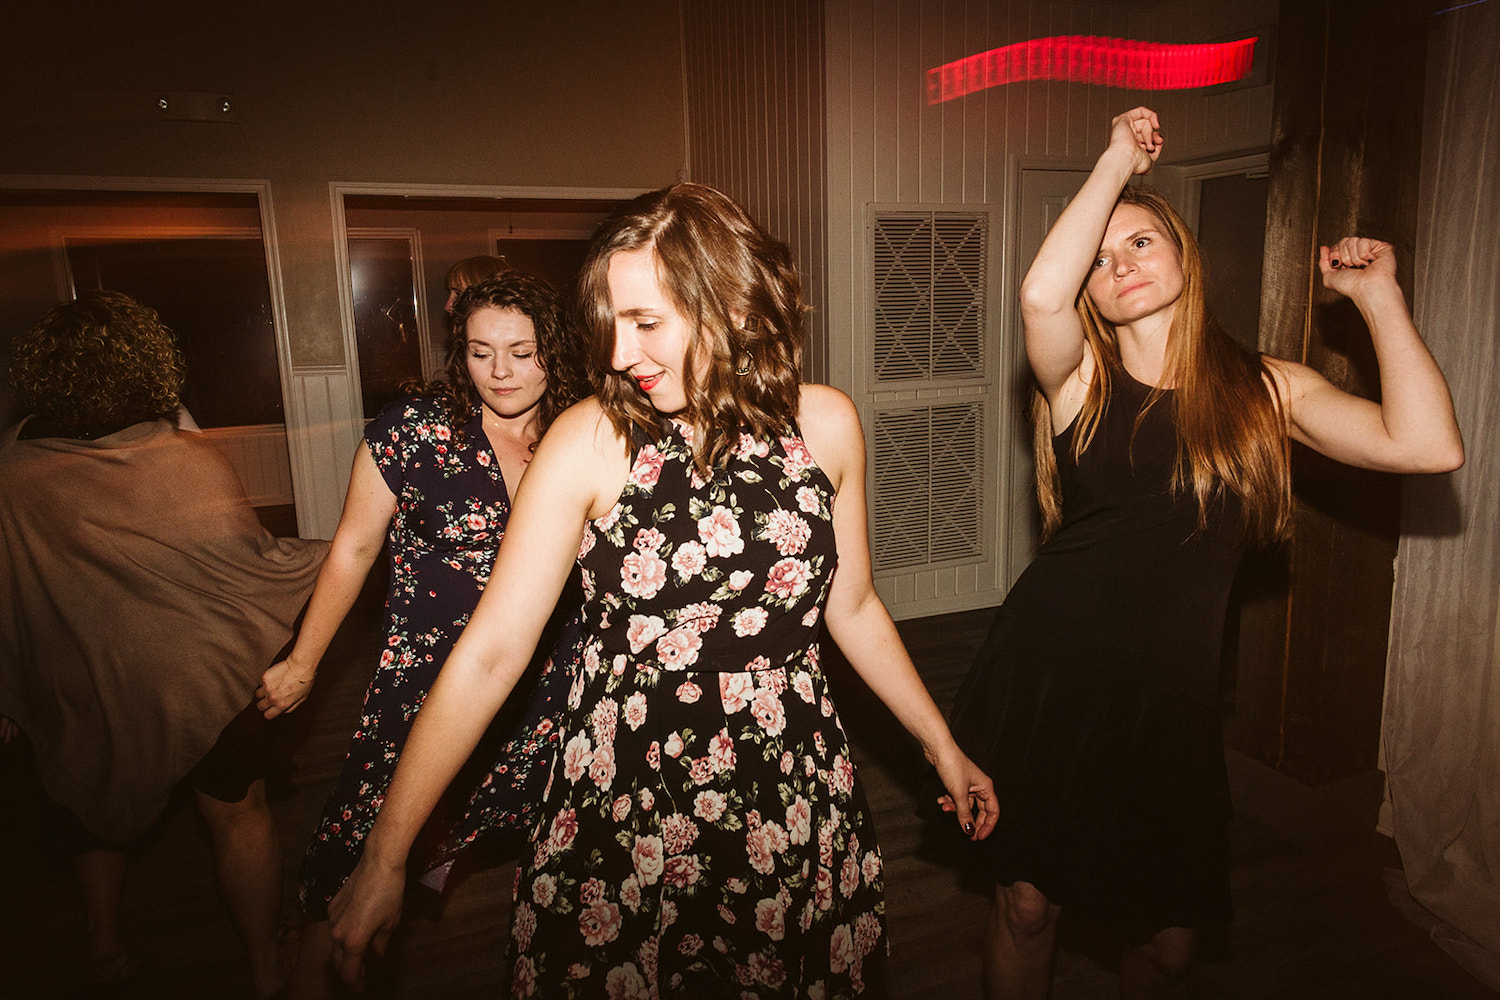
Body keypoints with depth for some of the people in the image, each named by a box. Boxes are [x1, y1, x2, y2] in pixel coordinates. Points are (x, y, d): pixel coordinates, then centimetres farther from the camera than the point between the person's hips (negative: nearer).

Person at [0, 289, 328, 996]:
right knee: (239, 815, 16)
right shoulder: (189, 462, -21)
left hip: (76, 697, 3)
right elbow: (255, 564, -16)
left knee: (95, 818, 29)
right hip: (200, 682, -2)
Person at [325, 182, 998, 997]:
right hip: (623, 820, -2)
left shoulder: (825, 425, -5)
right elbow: (490, 653, -11)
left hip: (794, 813, 3)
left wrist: (941, 744, 14)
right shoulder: (590, 442, -13)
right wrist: (384, 857, -9)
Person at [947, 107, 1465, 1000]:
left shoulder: (1269, 391, 1)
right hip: (1045, 682, -1)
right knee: (1027, 901, 13)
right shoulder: (1082, 378, -4)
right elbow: (1041, 294, -26)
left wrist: (1379, 296, -5)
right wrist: (1116, 161, -12)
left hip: (1169, 700, 2)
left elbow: (1428, 446, -12)